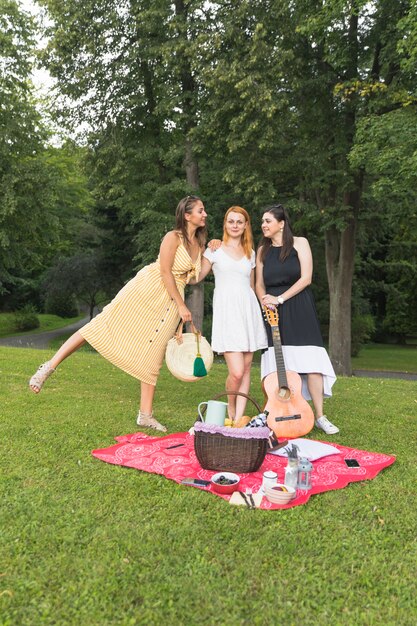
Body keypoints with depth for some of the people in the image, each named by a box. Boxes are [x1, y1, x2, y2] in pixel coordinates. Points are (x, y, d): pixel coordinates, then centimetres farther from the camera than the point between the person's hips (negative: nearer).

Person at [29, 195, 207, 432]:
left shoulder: (199, 243, 12)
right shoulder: (173, 237, -9)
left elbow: (194, 277, 13)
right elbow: (165, 273, -14)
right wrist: (182, 306, -13)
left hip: (170, 302, 6)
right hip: (147, 289, -6)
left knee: (153, 356, 5)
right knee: (103, 324, -11)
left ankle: (146, 414, 9)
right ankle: (50, 366, -3)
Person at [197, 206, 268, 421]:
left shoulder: (250, 253, 16)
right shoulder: (215, 249, 5)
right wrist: (206, 250, -1)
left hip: (249, 310, 4)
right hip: (226, 311, -4)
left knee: (246, 367, 2)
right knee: (237, 372, -12)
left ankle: (239, 418, 10)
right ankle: (231, 407, 17)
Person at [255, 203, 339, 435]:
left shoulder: (299, 243, 3)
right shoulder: (262, 250, 14)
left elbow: (305, 278, -6)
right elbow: (259, 285, 14)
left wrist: (280, 299, -12)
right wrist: (265, 301, -7)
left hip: (298, 309, -3)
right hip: (273, 312, 3)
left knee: (310, 362, -10)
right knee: (277, 366, -3)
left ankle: (319, 416, -5)